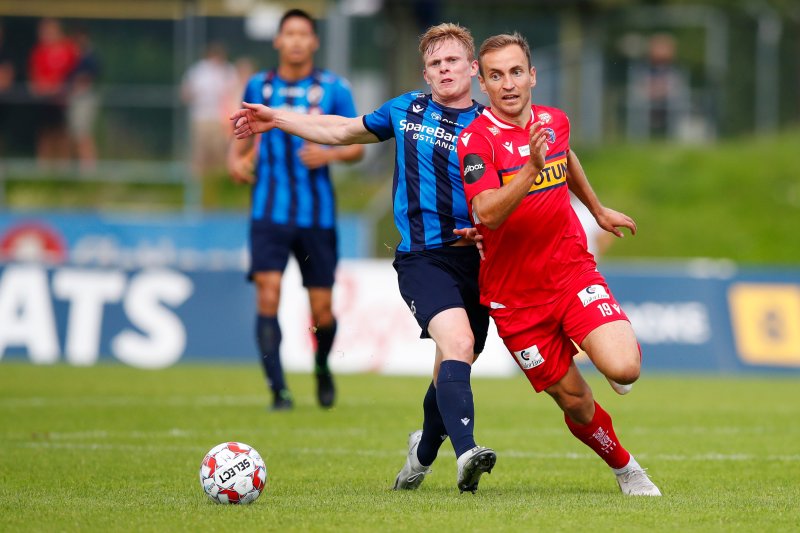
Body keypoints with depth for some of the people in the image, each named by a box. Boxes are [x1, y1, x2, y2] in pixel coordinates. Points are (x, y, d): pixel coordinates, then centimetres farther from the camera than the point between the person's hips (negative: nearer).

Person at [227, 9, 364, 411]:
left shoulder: (333, 89, 0)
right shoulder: (258, 87, 6)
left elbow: (357, 146, 4)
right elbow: (244, 134, 19)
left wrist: (331, 154, -17)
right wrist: (235, 160, -2)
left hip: (317, 215, 0)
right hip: (269, 213, 0)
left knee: (322, 311, 3)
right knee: (268, 298, -16)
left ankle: (322, 367, 35)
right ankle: (278, 390, -12)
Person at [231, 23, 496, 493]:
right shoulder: (406, 110, 11)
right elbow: (345, 131, 27)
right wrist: (276, 119, 29)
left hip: (473, 257, 2)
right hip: (423, 256, -2)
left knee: (455, 364, 11)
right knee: (457, 343, -26)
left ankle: (425, 450, 37)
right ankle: (466, 452, -39)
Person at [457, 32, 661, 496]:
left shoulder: (555, 122, 2)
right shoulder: (476, 140, -15)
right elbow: (488, 213, -30)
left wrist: (599, 211, 40)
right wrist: (532, 166, -41)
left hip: (573, 272, 2)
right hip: (514, 295, -2)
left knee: (623, 368, -21)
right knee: (575, 402, 3)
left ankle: (622, 342, 17)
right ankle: (626, 468, 31)